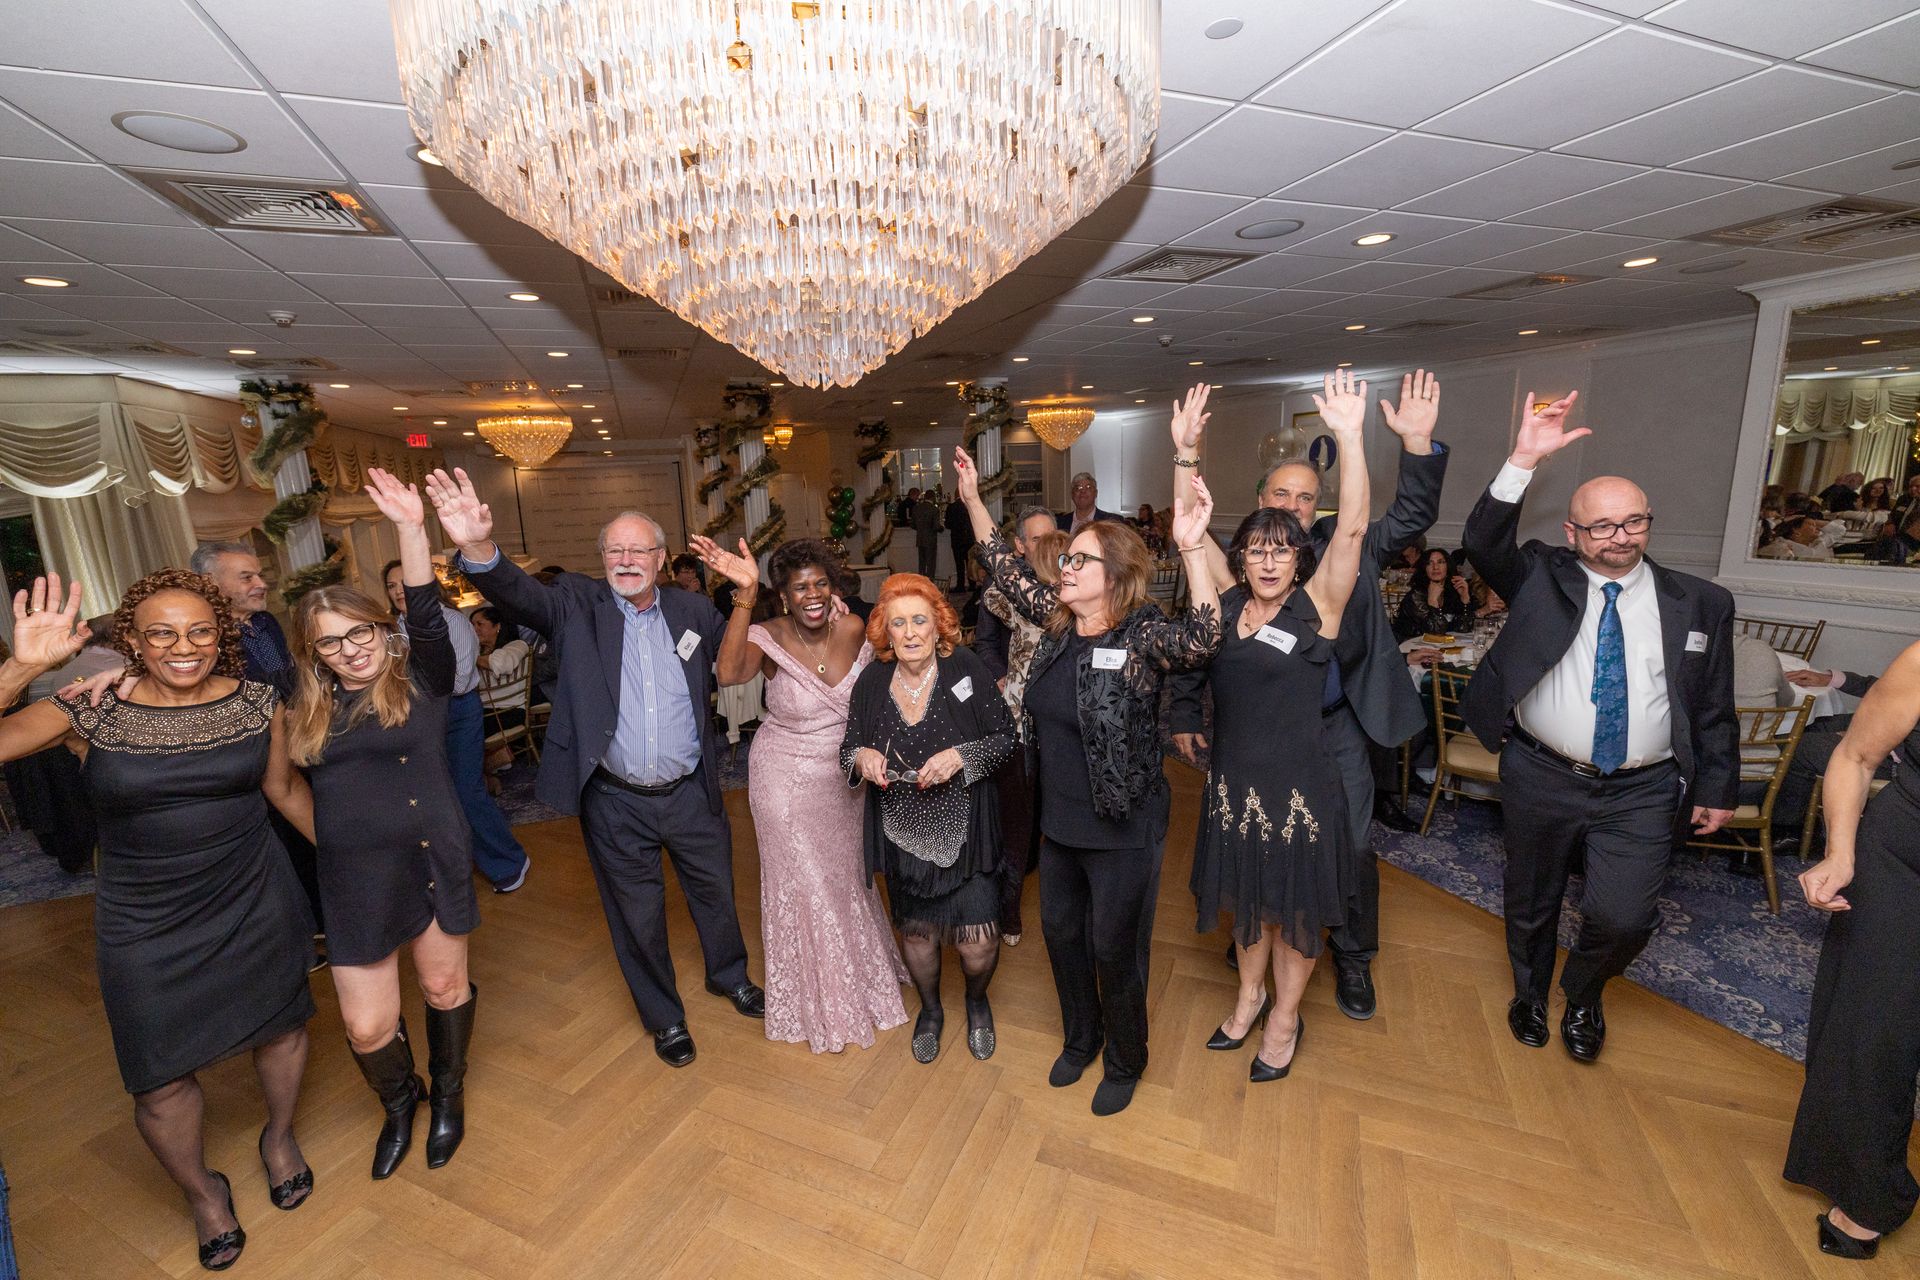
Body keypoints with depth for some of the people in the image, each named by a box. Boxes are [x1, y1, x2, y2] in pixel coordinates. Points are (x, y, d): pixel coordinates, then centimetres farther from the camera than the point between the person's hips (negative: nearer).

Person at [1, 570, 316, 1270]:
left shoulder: (258, 702, -7)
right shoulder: (89, 712, -11)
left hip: (257, 903, 1)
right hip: (145, 925, -1)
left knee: (281, 1027, 17)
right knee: (162, 1084, 8)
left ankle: (279, 1136, 48)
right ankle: (202, 1192, 39)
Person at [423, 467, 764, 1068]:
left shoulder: (693, 610, -1)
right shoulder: (577, 604, -7)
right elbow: (518, 592, -25)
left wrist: (745, 597, -8)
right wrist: (478, 548, -44)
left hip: (692, 793, 2)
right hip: (615, 803, -1)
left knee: (716, 892, 21)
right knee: (637, 916, 17)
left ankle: (729, 976, 51)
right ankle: (664, 1017, 42)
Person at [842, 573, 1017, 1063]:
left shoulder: (965, 669, -13)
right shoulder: (872, 681, -5)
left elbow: (1004, 736, -9)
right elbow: (849, 747, 4)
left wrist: (961, 756, -25)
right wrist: (861, 757, -18)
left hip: (964, 830, -2)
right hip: (902, 832, 3)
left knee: (978, 940, -1)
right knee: (916, 931, 18)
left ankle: (977, 1002, 37)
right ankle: (930, 1010, 49)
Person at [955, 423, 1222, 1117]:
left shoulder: (1144, 635, -20)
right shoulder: (1058, 622, -1)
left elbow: (1202, 639, -39)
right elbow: (1007, 570, 6)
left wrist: (1191, 548, -50)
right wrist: (972, 499, 3)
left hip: (1123, 828, -6)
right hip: (1058, 822, 7)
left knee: (1114, 949, 12)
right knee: (1060, 931, 22)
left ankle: (1125, 1063, 41)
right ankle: (1080, 1038, 50)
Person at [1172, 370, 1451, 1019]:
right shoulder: (1231, 563, -7)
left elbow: (1411, 520, -12)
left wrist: (1417, 442, -26)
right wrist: (1184, 716, -9)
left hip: (1339, 727, 1)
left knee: (1354, 846, 10)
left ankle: (1353, 957, 35)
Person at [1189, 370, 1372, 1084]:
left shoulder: (1318, 604, -10)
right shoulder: (1225, 603, -1)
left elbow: (1352, 528, -23)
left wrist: (1350, 436, -31)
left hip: (1299, 787, -3)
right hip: (1232, 783, 4)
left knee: (1296, 909, 15)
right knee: (1247, 899, 22)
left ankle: (1286, 1019, 38)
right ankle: (1251, 995, 46)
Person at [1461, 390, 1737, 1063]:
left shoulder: (1701, 602, 3)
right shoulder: (1542, 577, -2)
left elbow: (1714, 707, 8)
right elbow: (1484, 541, -19)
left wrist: (1717, 788, 9)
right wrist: (1523, 462, -28)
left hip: (1642, 792, 1)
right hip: (1540, 780, -1)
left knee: (1623, 916, -7)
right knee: (1531, 902, 15)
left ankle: (1583, 996, 28)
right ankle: (1530, 996, 44)